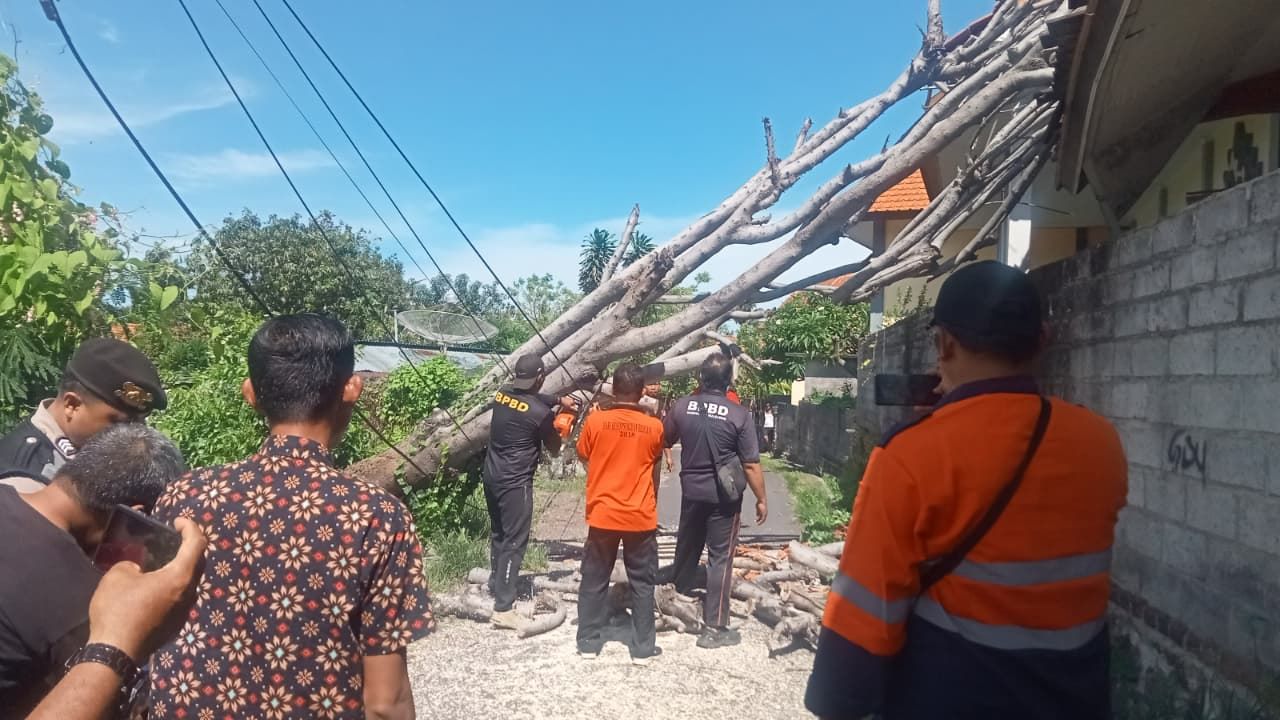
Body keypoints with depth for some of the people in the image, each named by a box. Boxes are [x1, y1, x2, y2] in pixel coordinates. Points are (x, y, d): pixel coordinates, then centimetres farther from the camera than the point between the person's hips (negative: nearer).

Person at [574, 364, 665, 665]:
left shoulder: (595, 421, -8)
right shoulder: (654, 427, -7)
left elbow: (583, 455, 8)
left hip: (602, 514, 1)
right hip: (641, 516, 0)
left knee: (594, 580, 14)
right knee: (642, 582, 11)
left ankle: (588, 642, 21)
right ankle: (643, 648, 16)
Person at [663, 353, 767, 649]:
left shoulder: (682, 406, -6)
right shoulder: (739, 414, -16)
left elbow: (664, 440, 11)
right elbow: (751, 465, -14)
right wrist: (761, 499, -2)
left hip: (691, 491, 4)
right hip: (724, 496, -4)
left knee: (687, 548, 21)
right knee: (720, 558, 4)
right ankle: (714, 627, 8)